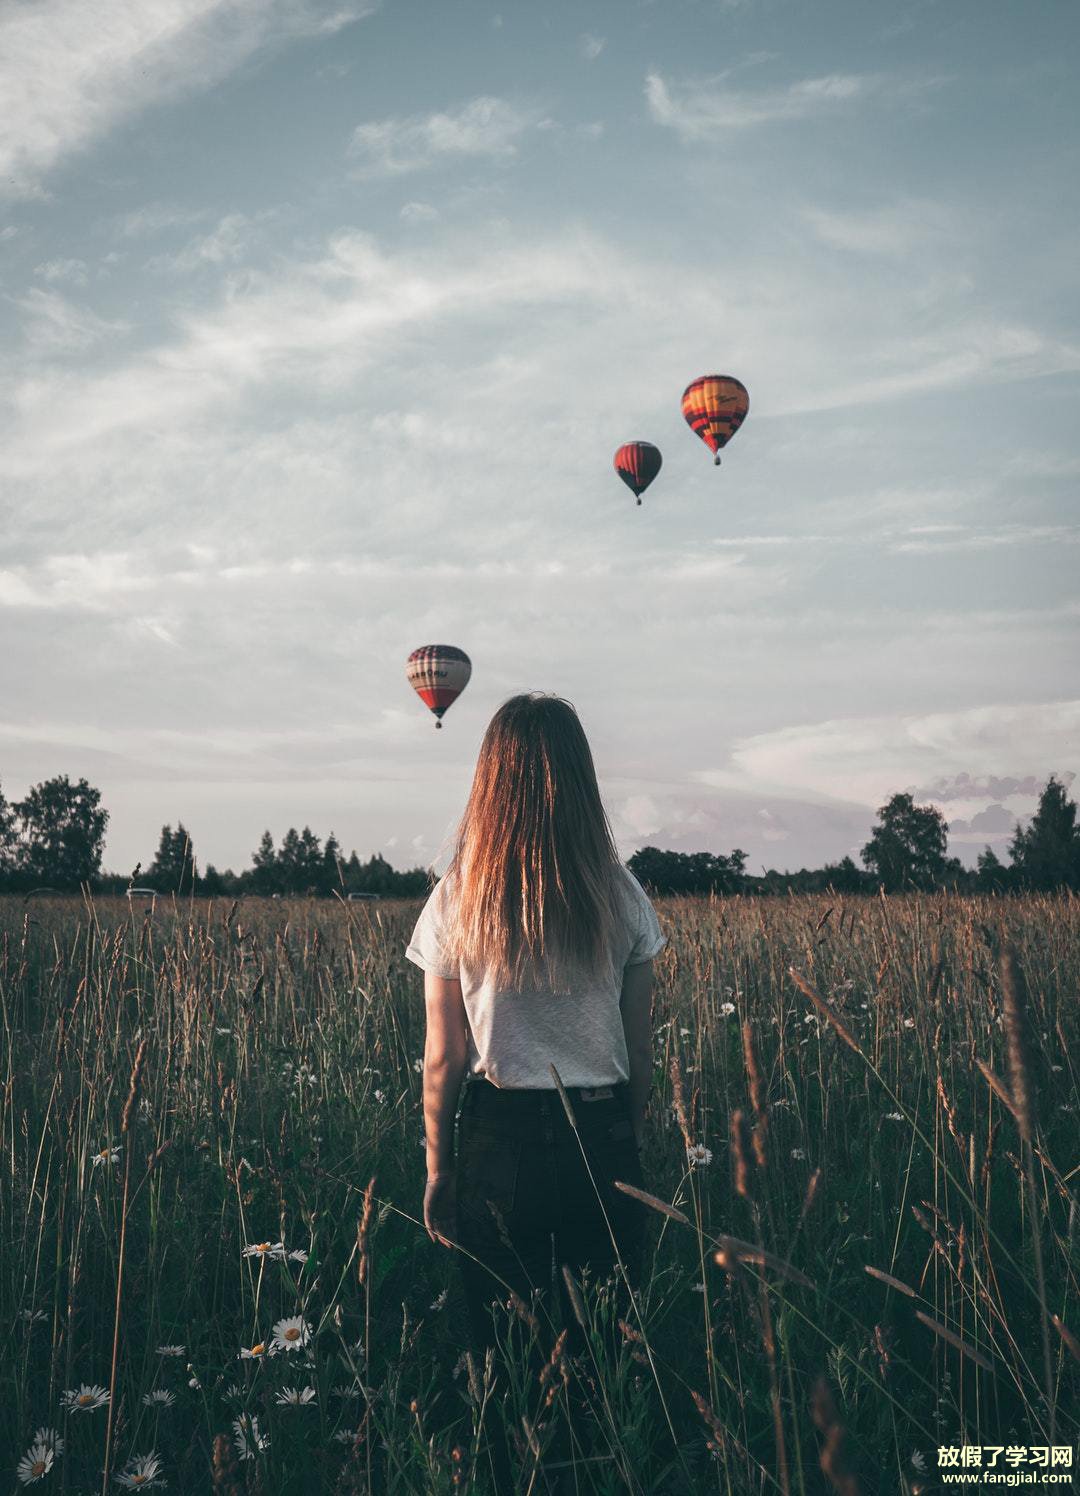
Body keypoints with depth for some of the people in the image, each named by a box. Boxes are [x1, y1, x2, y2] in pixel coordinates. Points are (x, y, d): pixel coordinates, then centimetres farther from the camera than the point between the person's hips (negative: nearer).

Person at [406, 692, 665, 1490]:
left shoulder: (458, 901, -6)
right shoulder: (621, 895, -3)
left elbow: (443, 1058, -4)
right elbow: (641, 1049, 3)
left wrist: (437, 1168, 6)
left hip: (500, 1143, -1)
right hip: (603, 1140, 1)